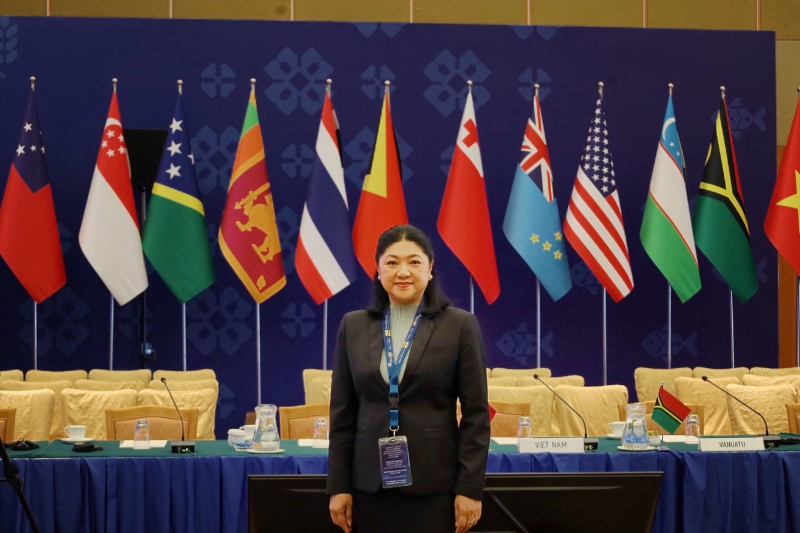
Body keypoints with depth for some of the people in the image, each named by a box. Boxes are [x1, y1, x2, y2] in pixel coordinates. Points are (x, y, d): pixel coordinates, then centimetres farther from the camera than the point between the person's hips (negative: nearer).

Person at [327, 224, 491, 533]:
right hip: (371, 484, 3)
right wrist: (338, 486, 3)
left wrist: (470, 488, -8)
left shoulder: (460, 325, 0)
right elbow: (342, 413, 8)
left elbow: (476, 414, -2)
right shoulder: (354, 326, 8)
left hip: (434, 484, -2)